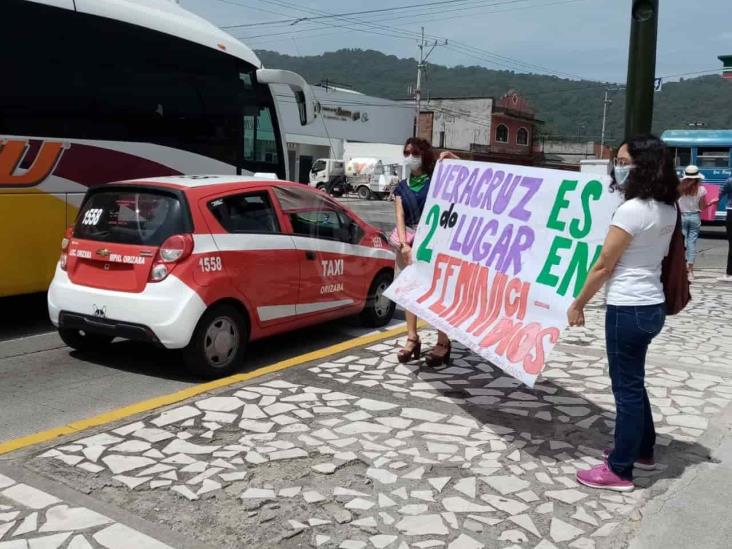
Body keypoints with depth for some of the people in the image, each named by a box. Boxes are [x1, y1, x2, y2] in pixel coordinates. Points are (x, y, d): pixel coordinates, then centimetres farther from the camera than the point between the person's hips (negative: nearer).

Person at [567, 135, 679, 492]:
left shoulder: (631, 210, -20)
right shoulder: (669, 209, 7)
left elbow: (603, 266, -15)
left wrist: (578, 304, -5)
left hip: (629, 309, -9)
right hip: (654, 306, 9)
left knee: (626, 387, 1)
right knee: (633, 382, 22)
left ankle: (619, 470, 13)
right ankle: (642, 450, 37)